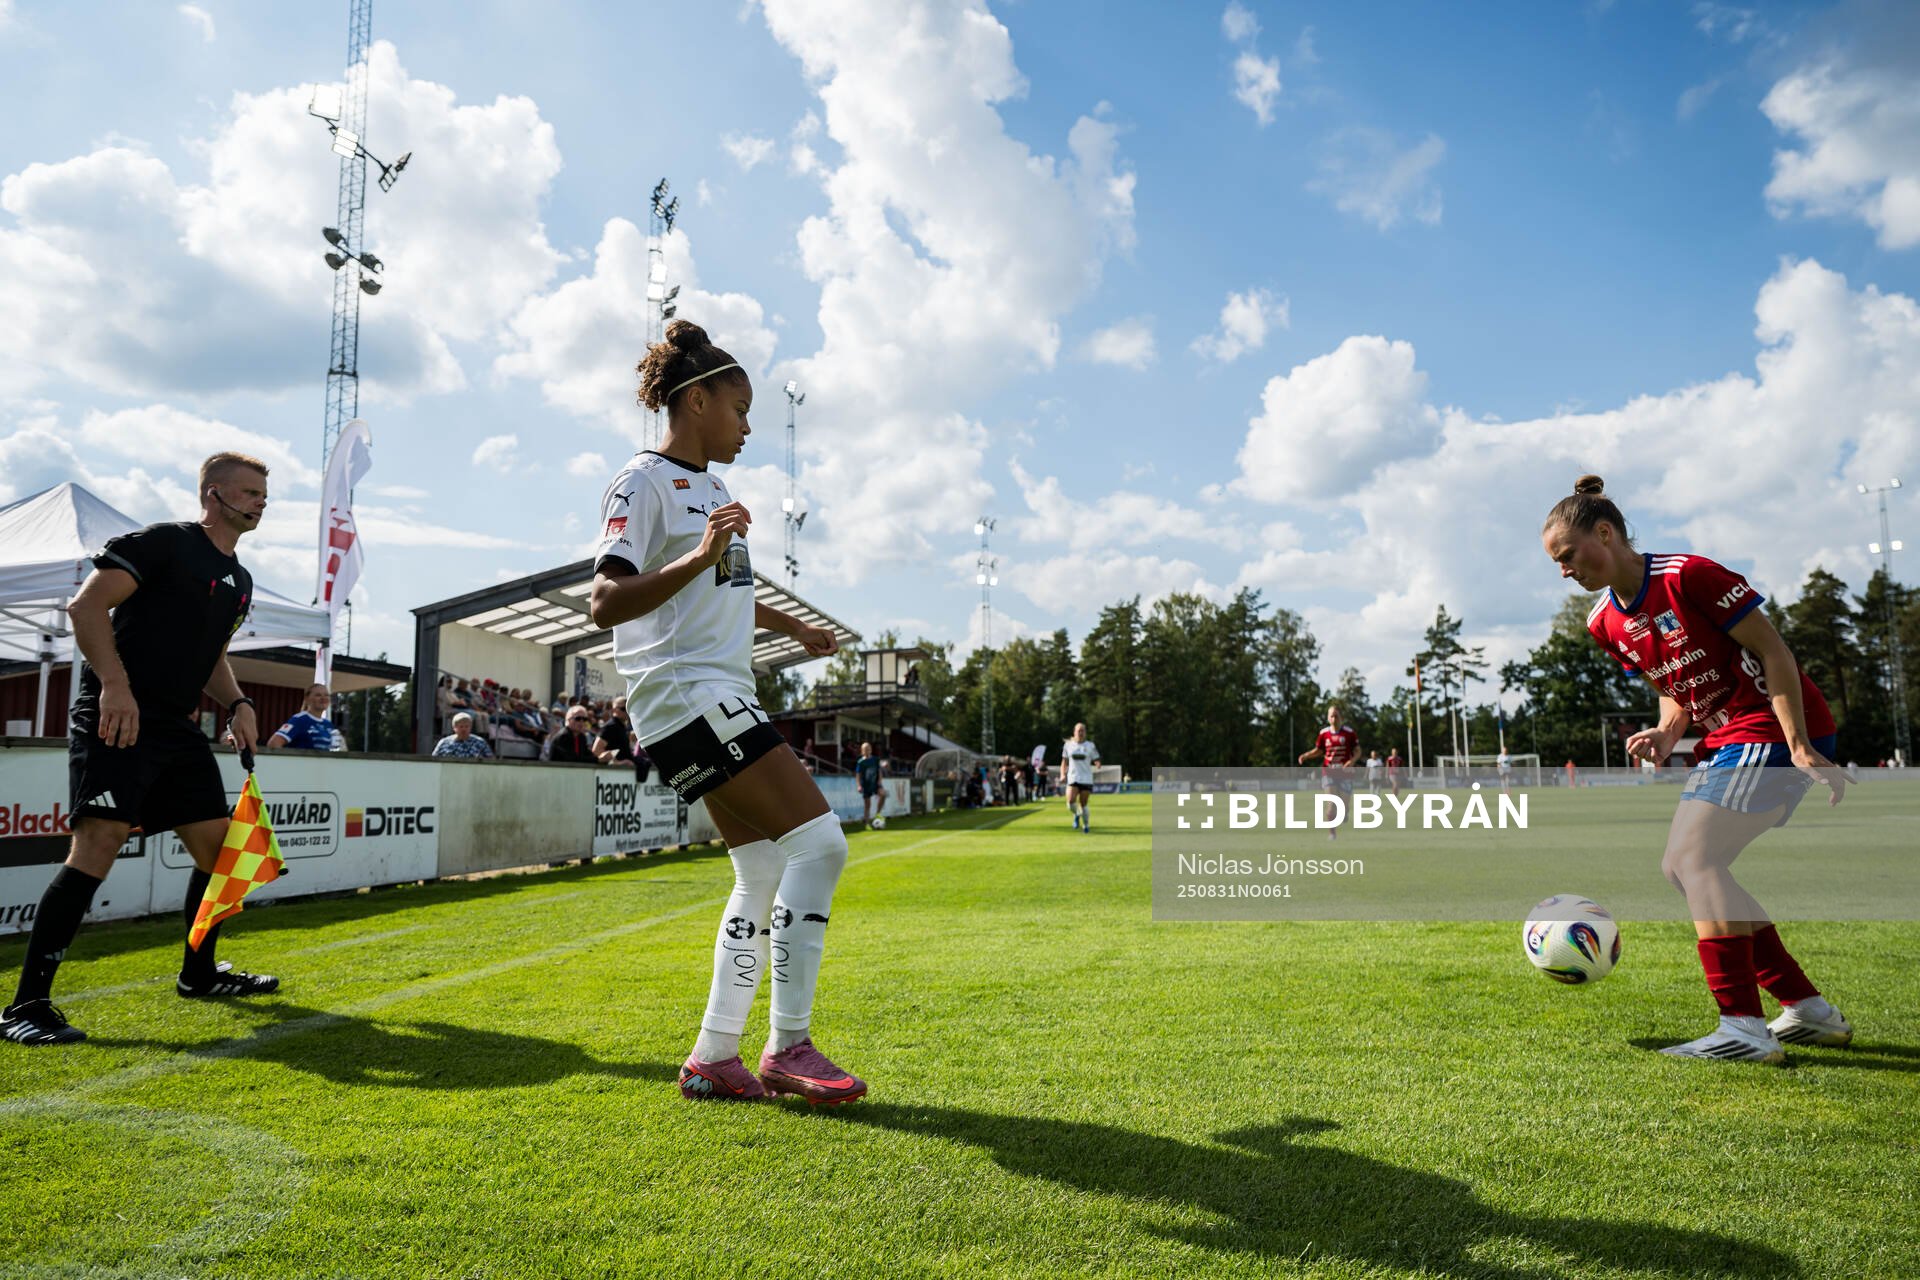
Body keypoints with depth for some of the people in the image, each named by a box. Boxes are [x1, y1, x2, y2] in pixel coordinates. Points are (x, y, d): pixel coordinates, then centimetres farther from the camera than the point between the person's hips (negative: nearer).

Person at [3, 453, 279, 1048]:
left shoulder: (239, 582, 19)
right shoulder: (162, 542, -6)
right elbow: (86, 605, -14)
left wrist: (237, 703, 8)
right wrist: (114, 682, -25)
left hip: (177, 729, 9)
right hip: (115, 719, -9)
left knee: (219, 843, 11)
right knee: (99, 842, -20)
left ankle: (198, 972, 28)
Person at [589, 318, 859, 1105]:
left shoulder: (712, 487, 20)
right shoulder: (645, 482, -8)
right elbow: (606, 603, -19)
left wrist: (791, 626, 44)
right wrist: (699, 556, -30)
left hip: (724, 699, 10)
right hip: (684, 694, -10)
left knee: (765, 875, 6)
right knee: (817, 840, -16)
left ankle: (713, 1058, 14)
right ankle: (788, 1045, -8)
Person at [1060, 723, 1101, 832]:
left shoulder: (1090, 746, 2)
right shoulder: (1068, 745, 6)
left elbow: (1096, 761, 4)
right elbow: (1064, 762, 14)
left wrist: (1097, 764, -20)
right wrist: (1063, 775, 2)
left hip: (1086, 779, -1)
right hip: (1072, 778, 1)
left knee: (1083, 804, 0)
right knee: (1070, 802, -17)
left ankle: (1086, 825, 21)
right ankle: (1076, 815, 16)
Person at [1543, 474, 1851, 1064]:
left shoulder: (1688, 576, -17)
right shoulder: (1606, 623, 7)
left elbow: (1772, 650, -16)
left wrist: (1800, 747, -20)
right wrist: (1665, 734, -6)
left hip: (1777, 729, -9)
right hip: (1725, 740, 9)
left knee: (1695, 859, -18)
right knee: (1681, 867, 6)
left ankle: (1744, 1028, -15)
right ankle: (1808, 1008, 14)